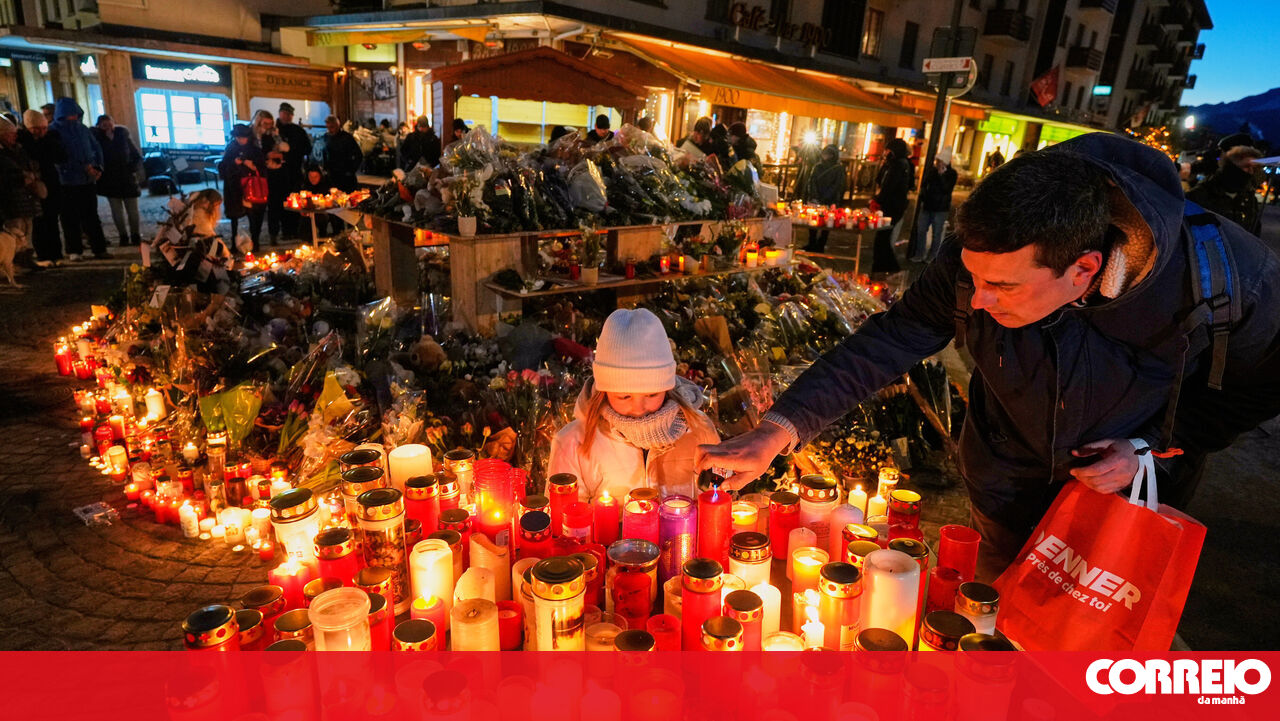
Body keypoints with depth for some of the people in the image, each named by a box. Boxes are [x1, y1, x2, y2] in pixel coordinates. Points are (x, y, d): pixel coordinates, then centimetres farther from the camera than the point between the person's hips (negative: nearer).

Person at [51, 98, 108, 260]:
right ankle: (73, 251, 8)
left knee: (91, 216, 6)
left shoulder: (82, 129, 10)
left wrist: (98, 167, -2)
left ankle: (99, 248, 8)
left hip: (87, 180, 4)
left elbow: (97, 148, 15)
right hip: (68, 181, -4)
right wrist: (85, 166, -16)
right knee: (71, 217, 1)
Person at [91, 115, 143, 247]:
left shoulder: (123, 133, 1)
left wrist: (134, 167, -8)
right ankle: (123, 236, 10)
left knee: (132, 209, 3)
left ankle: (135, 235, 13)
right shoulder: (97, 137, -1)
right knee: (116, 210, 2)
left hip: (127, 177, 0)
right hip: (110, 179, 0)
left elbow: (136, 154, 4)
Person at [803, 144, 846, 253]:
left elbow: (837, 186, -7)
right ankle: (812, 244, 13)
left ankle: (820, 246, 5)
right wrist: (814, 197, -10)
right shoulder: (818, 166, 12)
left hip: (829, 202, -3)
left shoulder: (839, 169, 0)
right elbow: (812, 181, 5)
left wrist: (823, 200, -15)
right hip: (815, 200, 3)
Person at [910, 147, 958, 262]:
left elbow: (947, 189, -18)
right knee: (921, 230, 6)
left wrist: (942, 175, -22)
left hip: (940, 209, -4)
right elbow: (923, 185, 16)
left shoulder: (951, 173, -6)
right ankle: (919, 255, 16)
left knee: (936, 233, 1)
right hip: (927, 206, 5)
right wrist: (923, 199, 6)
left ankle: (931, 257, 10)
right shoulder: (931, 170, 5)